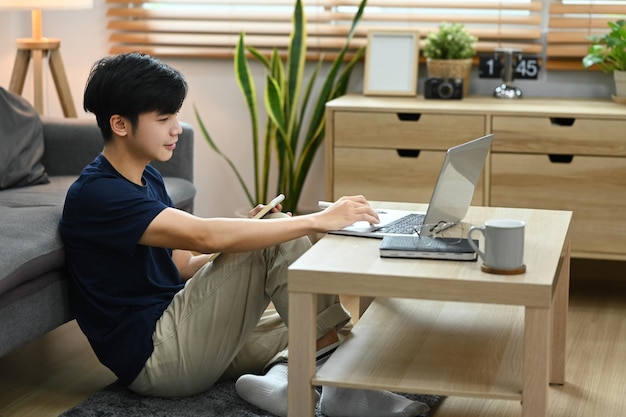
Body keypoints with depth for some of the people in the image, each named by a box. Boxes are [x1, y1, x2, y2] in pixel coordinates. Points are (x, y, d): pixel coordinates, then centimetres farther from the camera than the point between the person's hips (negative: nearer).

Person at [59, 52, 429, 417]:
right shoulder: (95, 195, -17)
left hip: (182, 333, 10)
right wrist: (319, 220, -28)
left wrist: (253, 233, -2)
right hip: (154, 357, -9)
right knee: (272, 243, -20)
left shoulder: (147, 178, 15)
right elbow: (205, 236, -28)